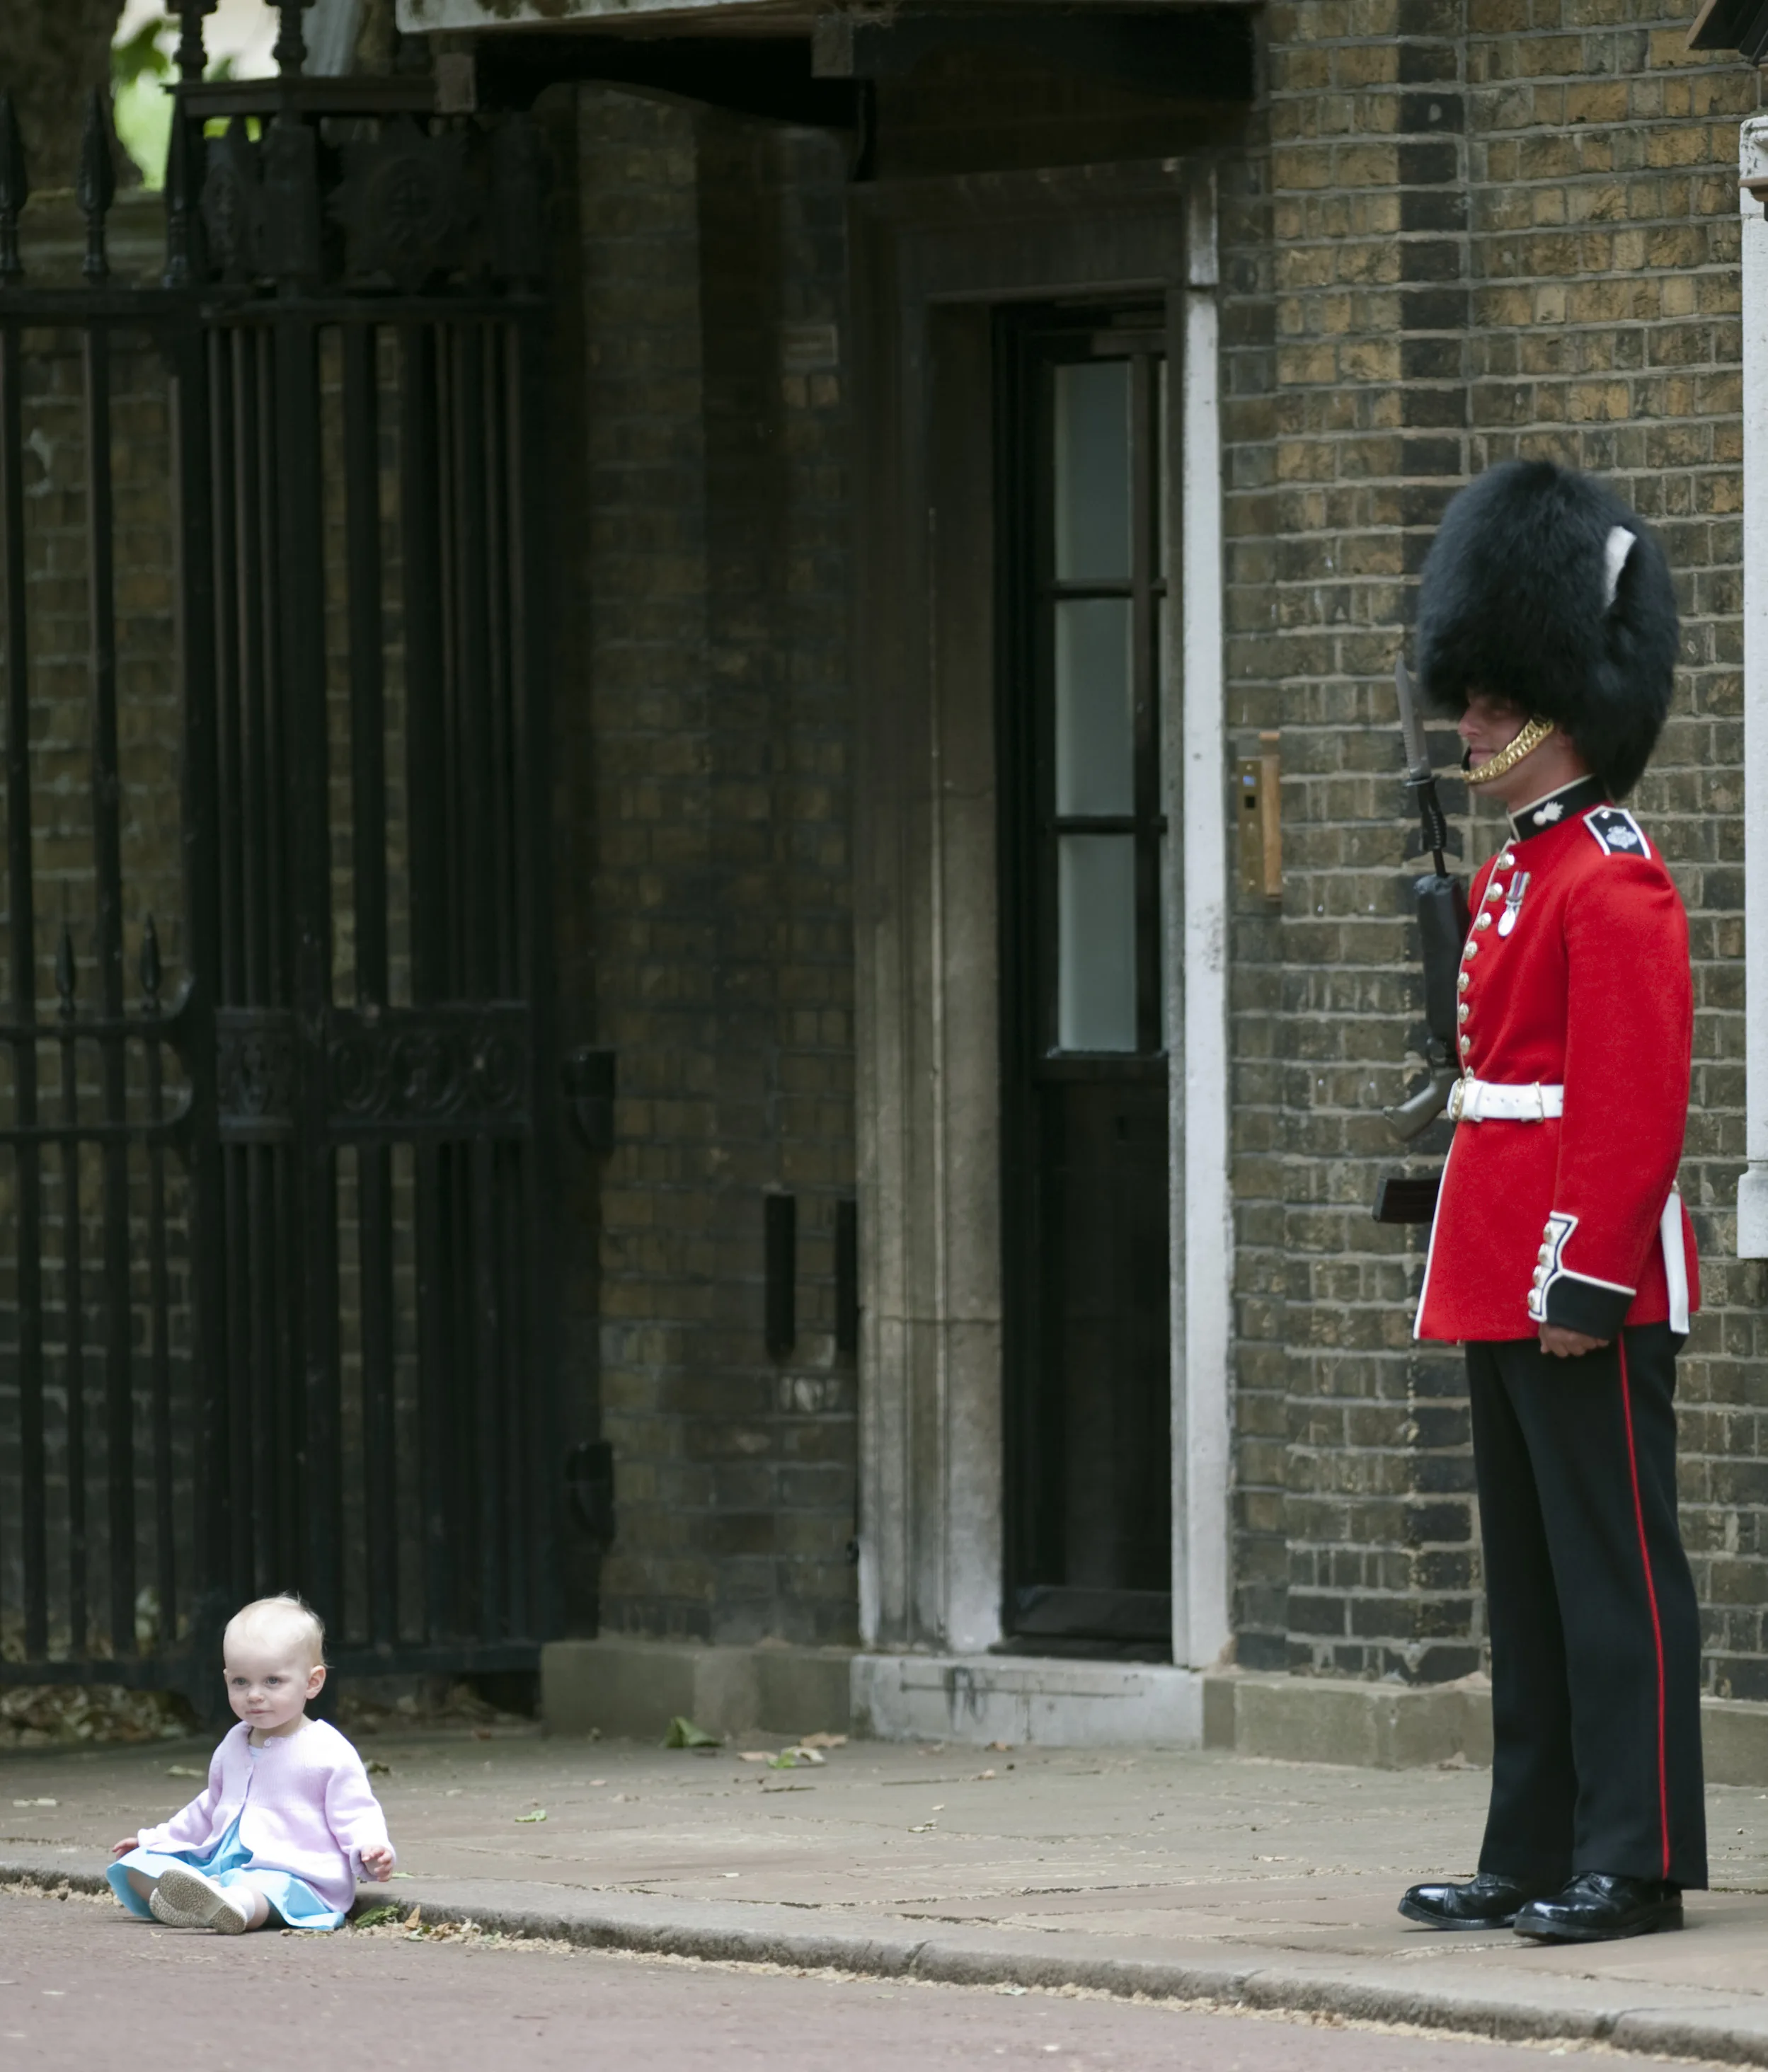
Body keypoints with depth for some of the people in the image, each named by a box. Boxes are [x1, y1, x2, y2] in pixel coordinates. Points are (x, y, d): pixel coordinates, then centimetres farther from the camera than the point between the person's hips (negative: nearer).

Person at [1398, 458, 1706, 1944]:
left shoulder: (1614, 884, -13)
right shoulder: (1515, 874, 17)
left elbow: (1636, 1100, -19)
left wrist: (1588, 1277, -22)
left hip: (1584, 1291, -10)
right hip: (1501, 1288, 10)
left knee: (1613, 1566, -6)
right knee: (1528, 1575, 12)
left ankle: (1639, 1860, -4)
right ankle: (1535, 1856, 16)